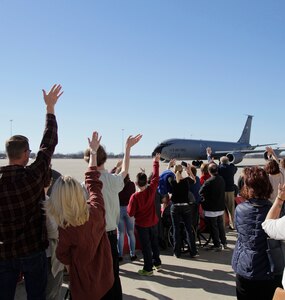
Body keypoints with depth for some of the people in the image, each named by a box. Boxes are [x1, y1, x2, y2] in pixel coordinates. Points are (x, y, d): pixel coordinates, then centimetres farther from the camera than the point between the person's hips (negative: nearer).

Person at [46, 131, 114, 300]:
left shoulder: (65, 230, -28)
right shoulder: (96, 211, -18)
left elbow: (63, 257, -10)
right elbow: (93, 183, -2)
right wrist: (93, 152, 8)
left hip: (84, 285, -4)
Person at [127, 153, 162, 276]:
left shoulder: (135, 196, -24)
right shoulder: (151, 190, -15)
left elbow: (131, 213, -18)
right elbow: (155, 177, -4)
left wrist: (128, 207, 2)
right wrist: (156, 162, 4)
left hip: (142, 225, -4)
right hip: (153, 222, 4)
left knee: (146, 246, 7)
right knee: (155, 243, 21)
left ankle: (148, 269, 16)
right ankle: (157, 263, 35)